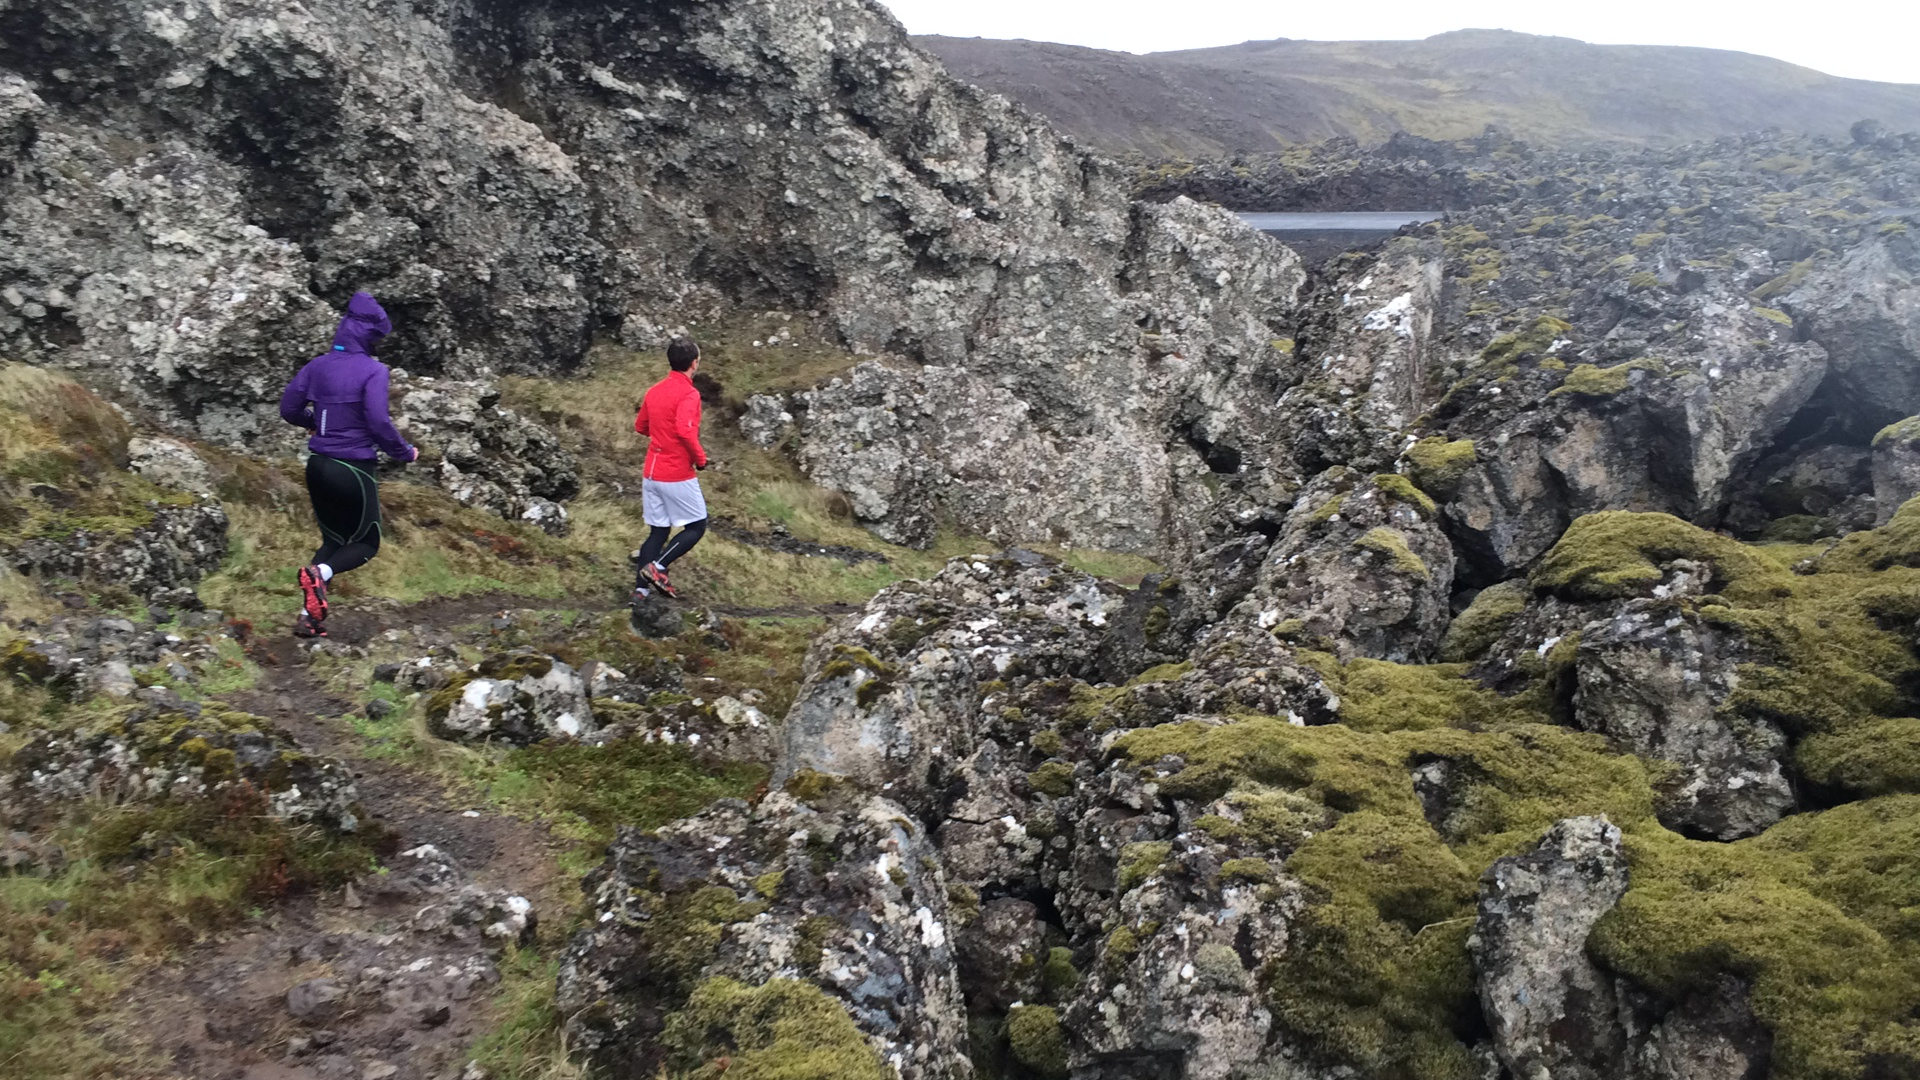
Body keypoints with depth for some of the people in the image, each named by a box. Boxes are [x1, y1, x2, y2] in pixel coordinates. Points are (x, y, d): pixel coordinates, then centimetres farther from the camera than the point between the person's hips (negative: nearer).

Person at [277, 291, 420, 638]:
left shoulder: (318, 365, 4)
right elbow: (379, 422, -22)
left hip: (318, 465, 6)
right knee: (367, 543, 13)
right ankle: (319, 573, -18)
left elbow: (289, 409, 9)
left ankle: (307, 616, 8)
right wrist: (405, 452, -6)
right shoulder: (373, 370, -14)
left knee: (333, 540, 20)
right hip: (355, 470, -6)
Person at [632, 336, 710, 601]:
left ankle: (641, 588, 9)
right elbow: (685, 430, -29)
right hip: (678, 476, -7)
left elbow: (640, 426, 21)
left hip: (651, 474, 7)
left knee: (658, 531, 14)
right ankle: (657, 567, -9)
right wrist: (700, 457, -15)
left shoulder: (654, 391, 9)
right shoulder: (688, 393, -15)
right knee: (697, 527, 6)